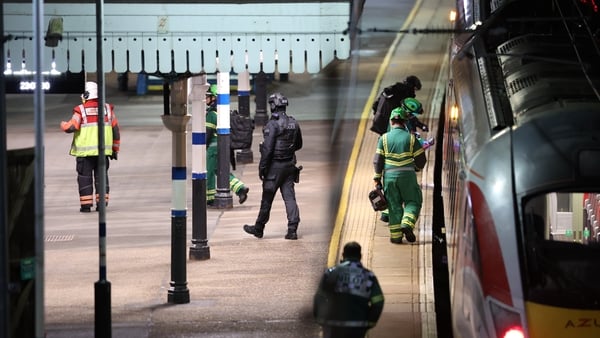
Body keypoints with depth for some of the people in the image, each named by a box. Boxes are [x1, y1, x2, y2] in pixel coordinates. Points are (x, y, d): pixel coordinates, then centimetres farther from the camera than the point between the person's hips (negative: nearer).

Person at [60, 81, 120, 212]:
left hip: (85, 151, -3)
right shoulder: (107, 109, 5)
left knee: (85, 177, 4)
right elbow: (115, 130, 7)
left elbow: (71, 127, -14)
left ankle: (86, 205, 2)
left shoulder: (81, 110, -7)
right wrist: (115, 149, 15)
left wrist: (63, 124, 9)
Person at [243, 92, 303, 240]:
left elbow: (267, 149, -19)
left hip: (275, 166, -6)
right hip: (290, 165, 6)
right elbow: (298, 145, 17)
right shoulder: (294, 123, 6)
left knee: (267, 199, 5)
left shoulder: (272, 124, -16)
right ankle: (292, 229, -3)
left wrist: (262, 167, -14)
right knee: (289, 197, 5)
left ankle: (258, 228, 19)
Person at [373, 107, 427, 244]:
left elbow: (378, 160, -1)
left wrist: (377, 178, 6)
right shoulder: (411, 138, -1)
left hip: (389, 176, 1)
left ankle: (396, 236, 8)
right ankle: (407, 224, -9)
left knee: (394, 205, 9)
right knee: (413, 201, 13)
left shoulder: (384, 138, 1)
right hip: (407, 175, -1)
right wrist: (417, 167, 25)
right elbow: (421, 160, 4)